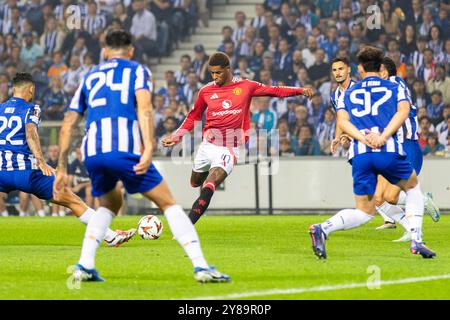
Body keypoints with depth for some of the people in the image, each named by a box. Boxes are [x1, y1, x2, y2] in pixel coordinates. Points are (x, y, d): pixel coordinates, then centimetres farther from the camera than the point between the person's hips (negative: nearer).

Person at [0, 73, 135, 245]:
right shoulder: (31, 109, 0)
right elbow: (30, 133, -17)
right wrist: (41, 161, -28)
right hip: (26, 171, -3)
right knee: (73, 201, 3)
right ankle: (110, 236, 5)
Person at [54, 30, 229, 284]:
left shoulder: (90, 77, 27)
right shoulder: (138, 71, 16)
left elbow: (68, 126, 24)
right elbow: (144, 107, -5)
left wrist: (62, 168, 27)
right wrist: (148, 149, -14)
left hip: (92, 152, 4)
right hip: (125, 149, -4)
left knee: (109, 205, 29)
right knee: (168, 204, 5)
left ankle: (84, 265, 14)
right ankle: (201, 266, -6)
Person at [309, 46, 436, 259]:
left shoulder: (348, 93, 22)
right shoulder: (395, 88, 18)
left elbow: (342, 121, 5)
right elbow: (403, 111, -2)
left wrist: (364, 138, -6)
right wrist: (383, 136, -11)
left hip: (359, 154, 2)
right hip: (389, 150, -2)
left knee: (365, 212, 10)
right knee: (413, 188, 26)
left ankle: (323, 229, -15)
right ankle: (416, 240, 11)